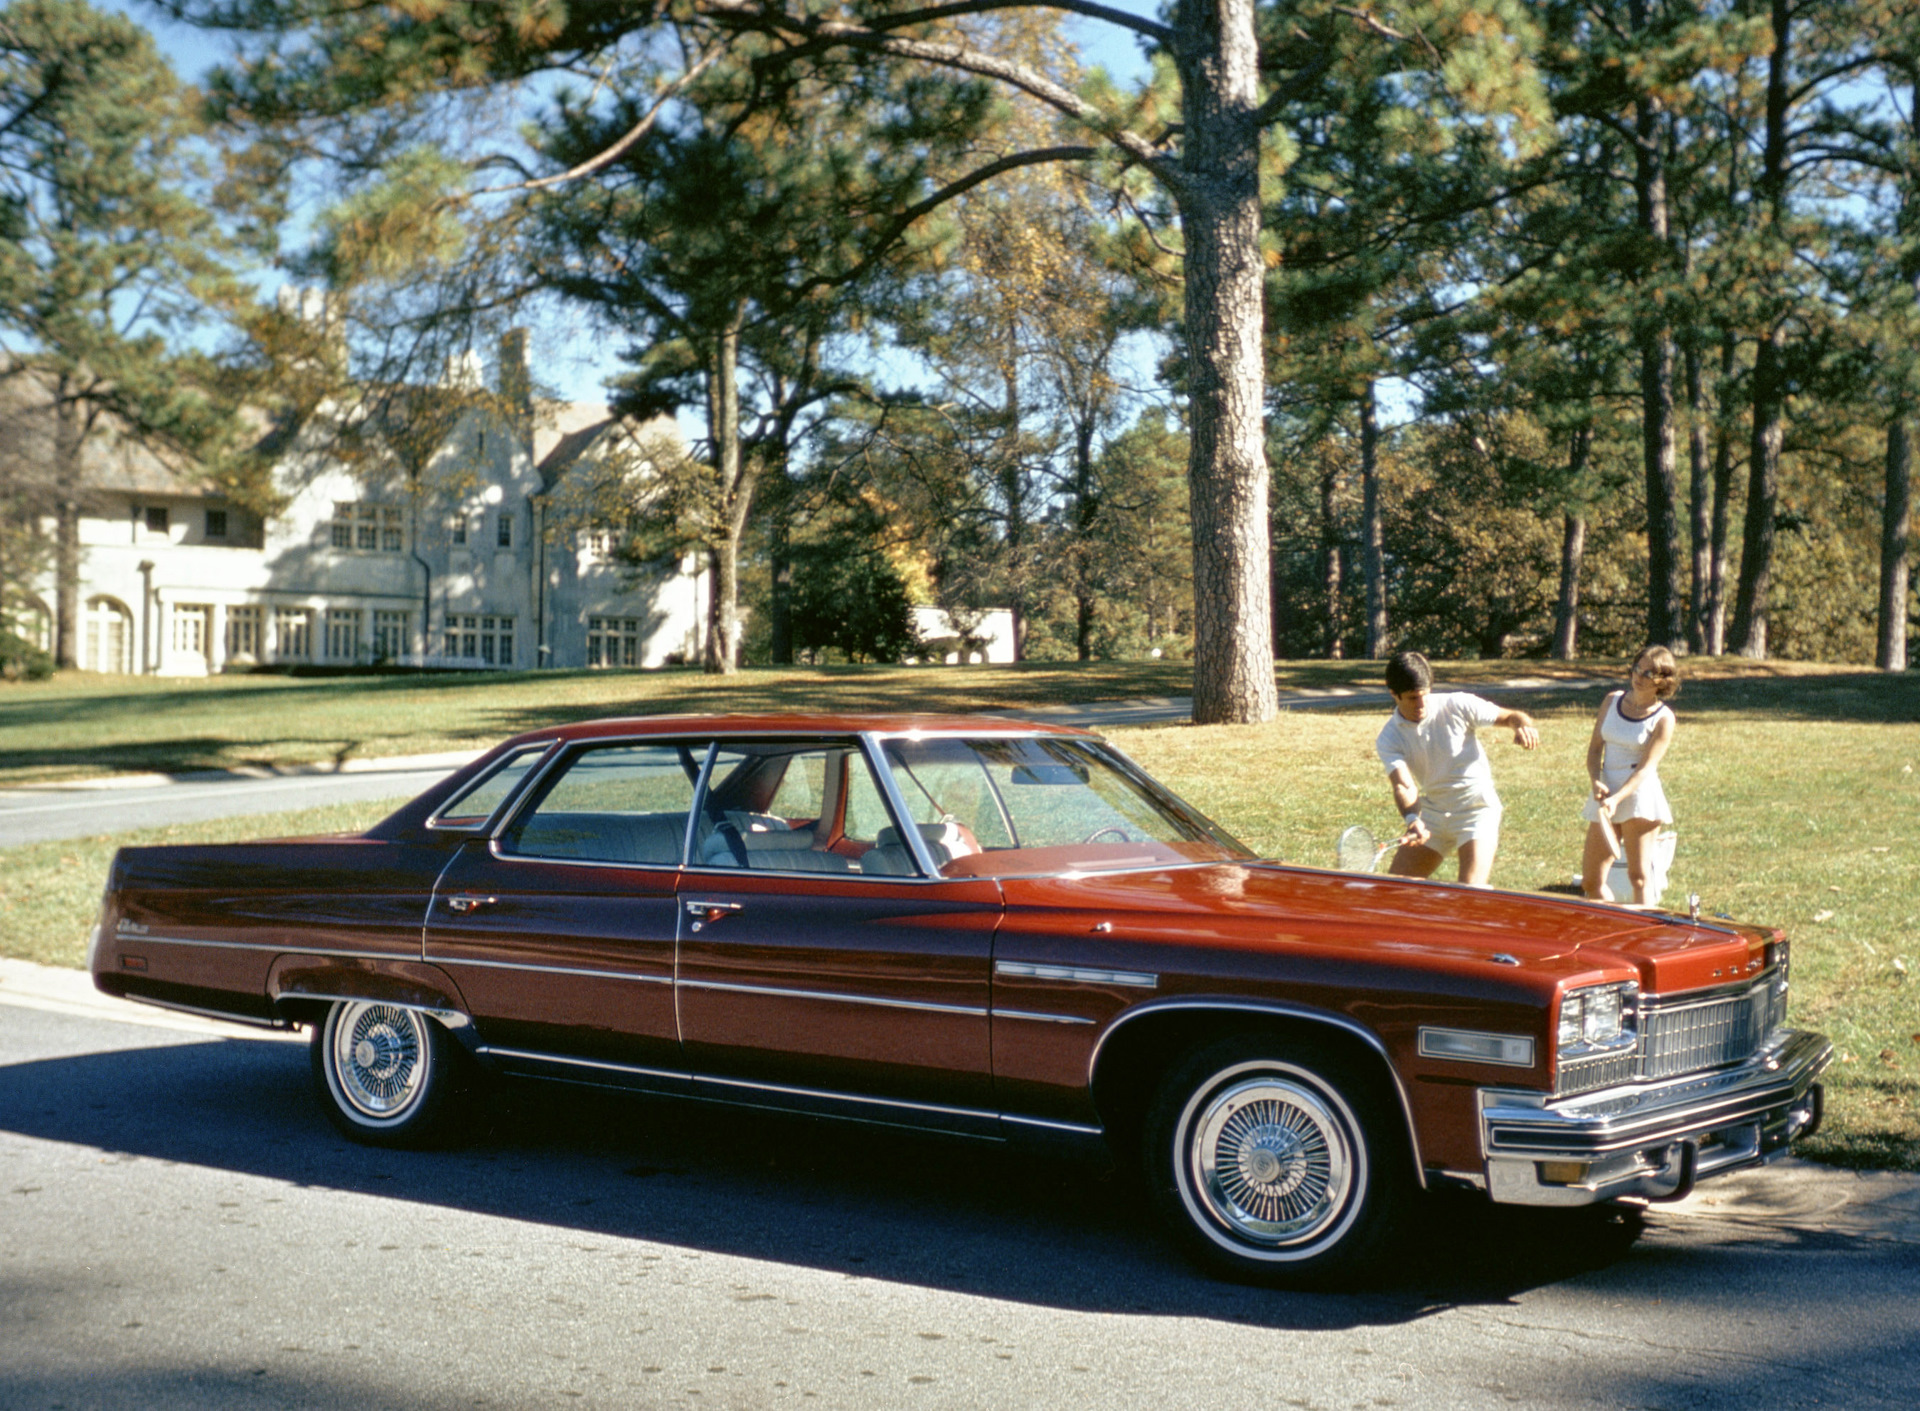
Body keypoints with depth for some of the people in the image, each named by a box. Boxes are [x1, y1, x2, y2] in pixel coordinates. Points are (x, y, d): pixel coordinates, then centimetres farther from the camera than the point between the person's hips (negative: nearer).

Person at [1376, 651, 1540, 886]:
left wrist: (1523, 726, -30)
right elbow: (1404, 786, -22)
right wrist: (1413, 820, -43)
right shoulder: (1389, 740, -9)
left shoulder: (1457, 705, -13)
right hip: (1432, 812, 4)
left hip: (1476, 808, -4)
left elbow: (1510, 716, -5)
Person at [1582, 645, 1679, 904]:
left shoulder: (1663, 718, -6)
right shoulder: (1612, 701, 9)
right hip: (1606, 795, 5)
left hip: (1639, 795, -5)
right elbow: (1595, 747, 11)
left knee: (1639, 875, -6)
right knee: (1591, 881, 6)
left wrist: (1617, 799, -25)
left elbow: (1646, 768, -13)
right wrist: (1596, 782, -7)